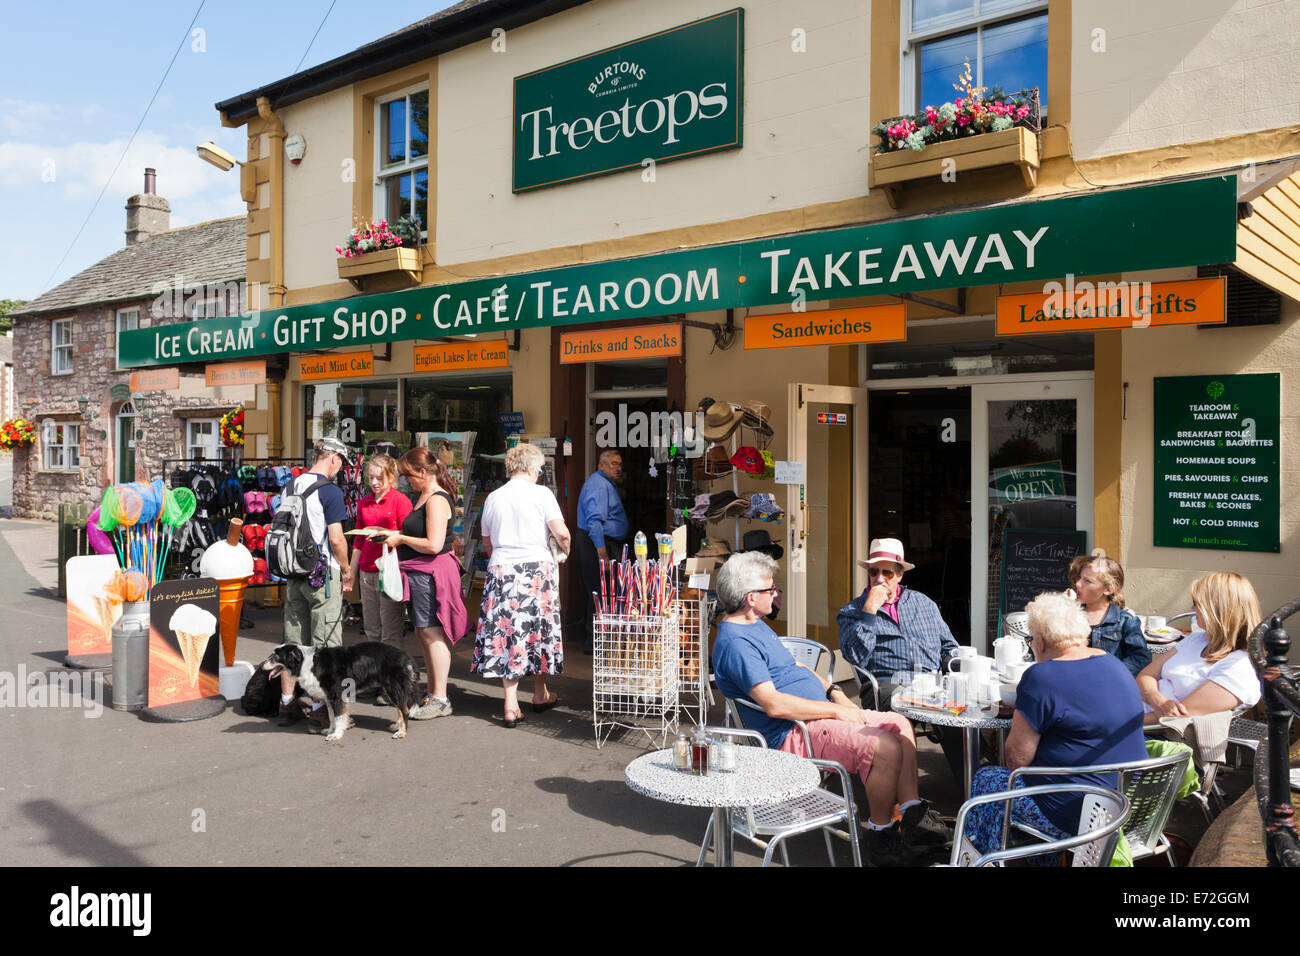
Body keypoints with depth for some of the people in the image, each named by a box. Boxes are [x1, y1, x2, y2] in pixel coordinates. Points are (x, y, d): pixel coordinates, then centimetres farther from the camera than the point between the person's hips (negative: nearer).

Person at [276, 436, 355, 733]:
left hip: (294, 574, 7)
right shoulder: (330, 491, -13)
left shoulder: (289, 487, 10)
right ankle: (319, 711, 1)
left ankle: (286, 705, 21)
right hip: (323, 575, -7)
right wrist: (347, 571, -3)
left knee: (293, 642, 14)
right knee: (324, 644, -1)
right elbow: (336, 538, -17)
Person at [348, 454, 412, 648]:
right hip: (367, 572, 6)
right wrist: (351, 574, 19)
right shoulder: (364, 503, 15)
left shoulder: (401, 500, -4)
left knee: (390, 633, -6)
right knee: (371, 631, 8)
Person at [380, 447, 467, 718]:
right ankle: (432, 692, 26)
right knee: (423, 633, 15)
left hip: (431, 573, -11)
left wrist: (401, 539, -12)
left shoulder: (437, 500, -16)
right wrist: (396, 535, 10)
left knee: (432, 633, -6)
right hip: (420, 573, 11)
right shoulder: (425, 496, 15)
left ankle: (440, 700, 0)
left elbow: (433, 545, -23)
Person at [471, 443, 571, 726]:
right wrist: (565, 550, 10)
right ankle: (540, 694, 26)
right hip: (537, 568, -3)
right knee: (539, 629, 11)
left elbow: (487, 543, 14)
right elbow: (562, 534, -10)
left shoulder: (493, 498, 8)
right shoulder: (541, 493, -4)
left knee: (507, 631, 4)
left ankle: (511, 704, 1)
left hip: (501, 569, 3)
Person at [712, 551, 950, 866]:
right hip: (793, 734, -11)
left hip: (821, 711, 11)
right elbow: (773, 704, -27)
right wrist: (835, 711, -19)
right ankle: (880, 837, -6)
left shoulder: (755, 626, 15)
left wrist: (834, 692, 7)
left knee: (900, 725, 9)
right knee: (885, 746, -24)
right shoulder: (735, 642, -20)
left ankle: (913, 814, 11)